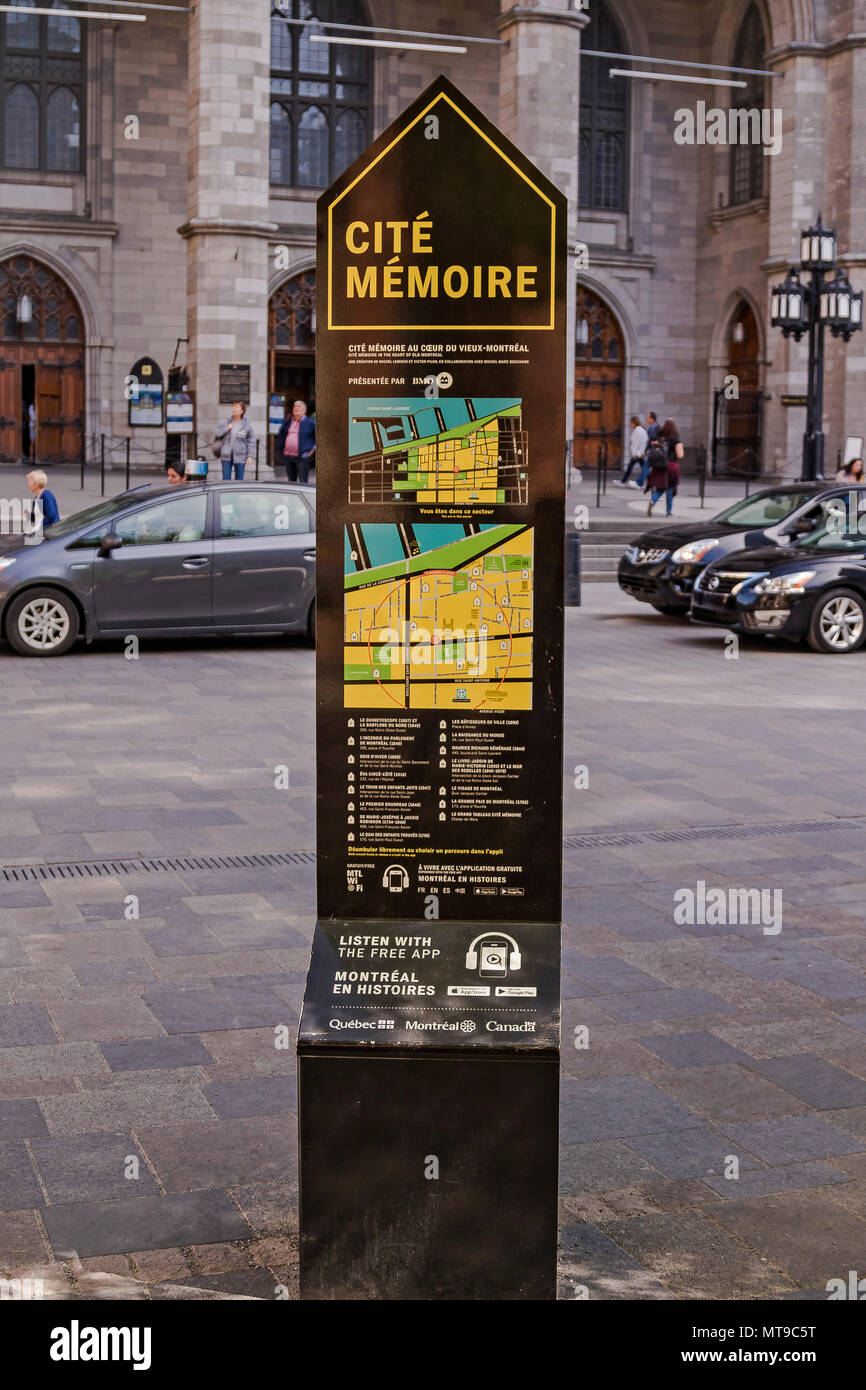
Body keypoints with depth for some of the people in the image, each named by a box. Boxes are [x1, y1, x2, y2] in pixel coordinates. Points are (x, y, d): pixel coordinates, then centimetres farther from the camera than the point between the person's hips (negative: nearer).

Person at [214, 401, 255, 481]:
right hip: (226, 456, 1)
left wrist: (250, 456, -7)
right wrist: (226, 429, -10)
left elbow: (251, 441, 0)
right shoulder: (226, 422, 5)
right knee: (226, 480, 1)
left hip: (240, 457, -1)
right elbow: (217, 433, 5)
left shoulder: (247, 425, 0)